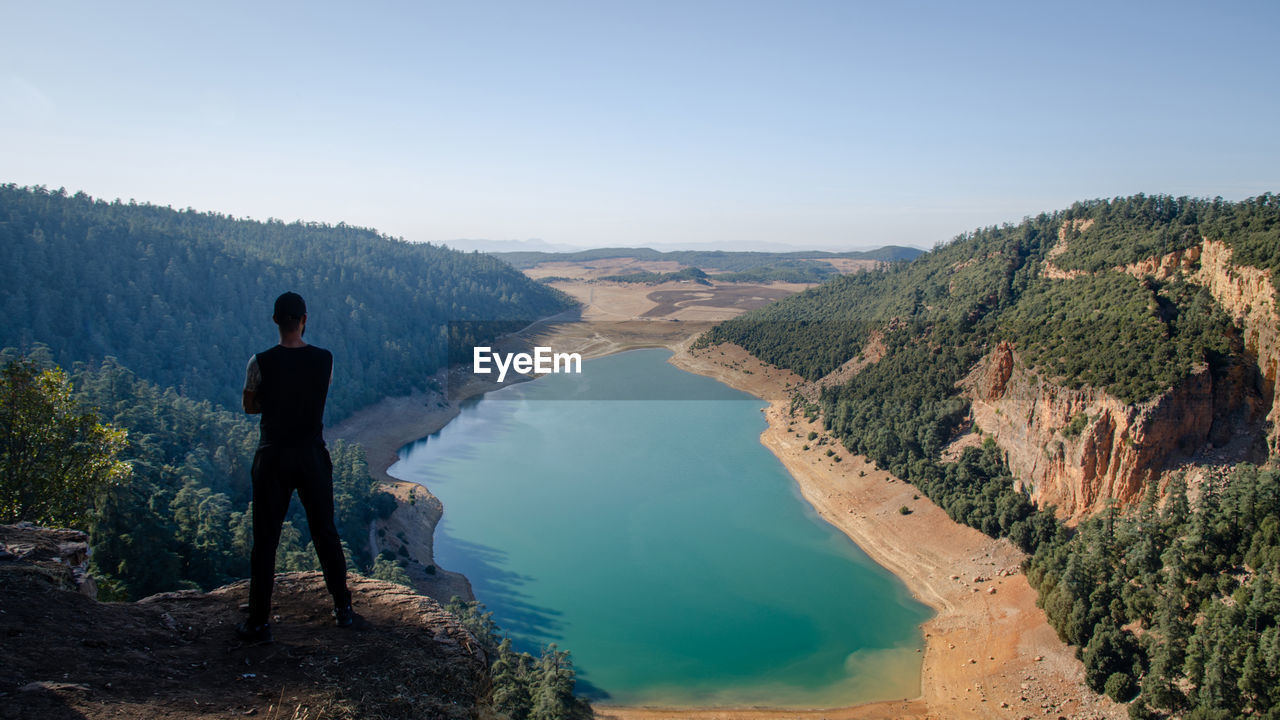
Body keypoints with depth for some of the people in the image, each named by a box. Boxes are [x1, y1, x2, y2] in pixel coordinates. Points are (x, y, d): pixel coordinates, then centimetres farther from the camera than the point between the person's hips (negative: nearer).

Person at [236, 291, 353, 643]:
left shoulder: (261, 363, -11)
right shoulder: (324, 359, -5)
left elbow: (250, 407, 3)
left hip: (273, 457, -2)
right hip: (313, 455, 2)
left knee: (265, 540, 7)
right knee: (325, 533, 15)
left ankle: (259, 623, 13)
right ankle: (343, 608, 25)